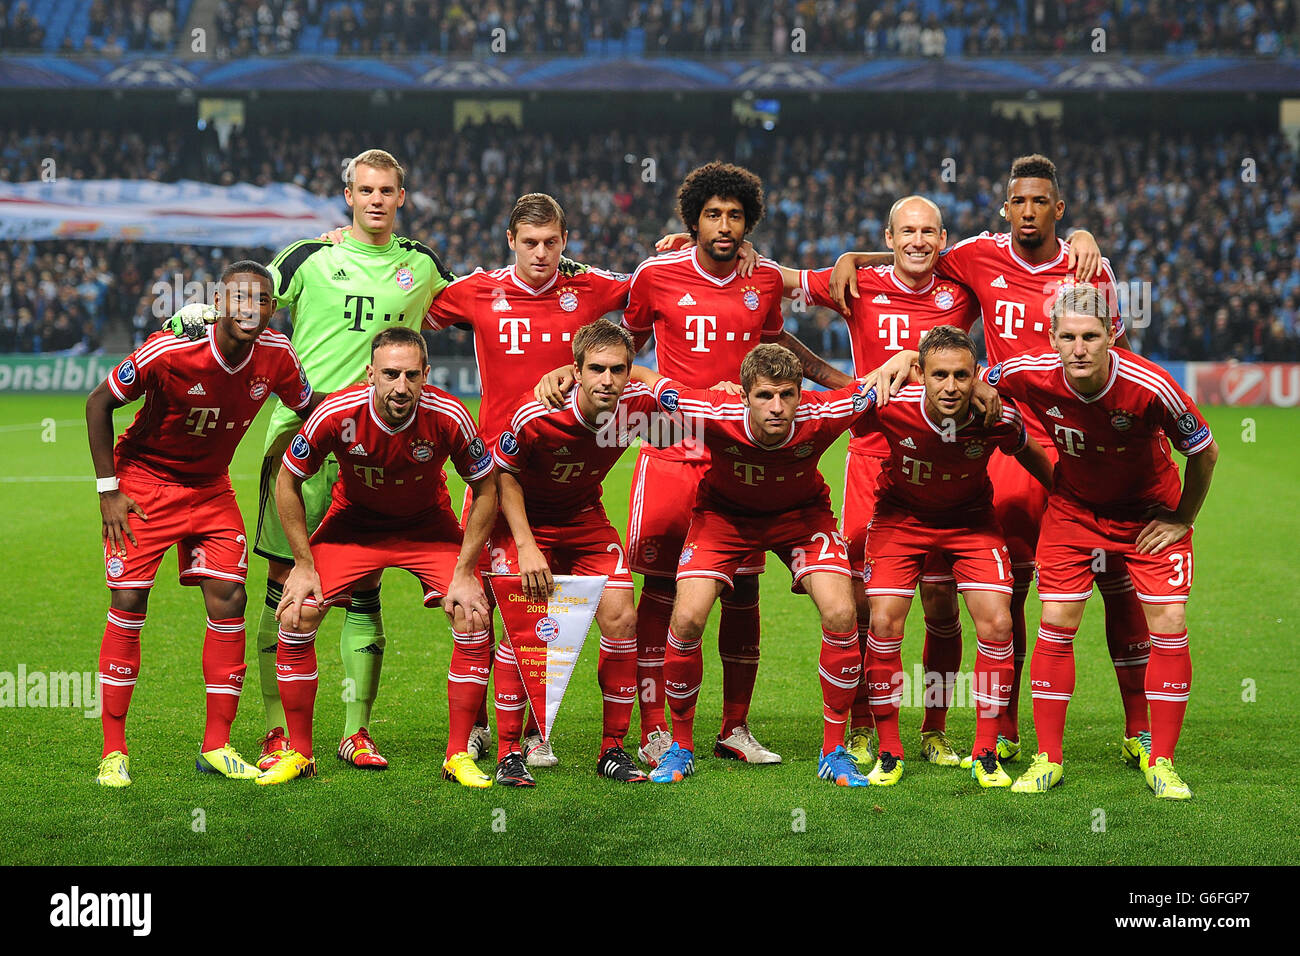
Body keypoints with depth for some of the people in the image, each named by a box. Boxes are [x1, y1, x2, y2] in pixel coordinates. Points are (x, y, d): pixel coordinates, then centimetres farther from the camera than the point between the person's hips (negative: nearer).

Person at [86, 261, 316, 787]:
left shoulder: (276, 355, -13)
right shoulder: (169, 350, -26)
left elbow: (308, 405, 8)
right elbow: (99, 402, -14)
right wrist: (108, 489, -14)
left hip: (211, 488, 4)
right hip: (144, 481, -4)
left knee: (229, 600, -6)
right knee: (129, 603, -9)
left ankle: (217, 746, 5)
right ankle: (113, 752, 0)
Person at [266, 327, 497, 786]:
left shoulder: (448, 417, -28)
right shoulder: (336, 414, -28)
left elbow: (486, 489, -12)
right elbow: (288, 480, -11)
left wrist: (464, 571, -15)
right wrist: (304, 565, -11)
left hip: (428, 524, 0)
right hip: (353, 521, 0)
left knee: (474, 619, -17)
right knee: (296, 615, -15)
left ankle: (458, 755, -3)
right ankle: (298, 753, 2)